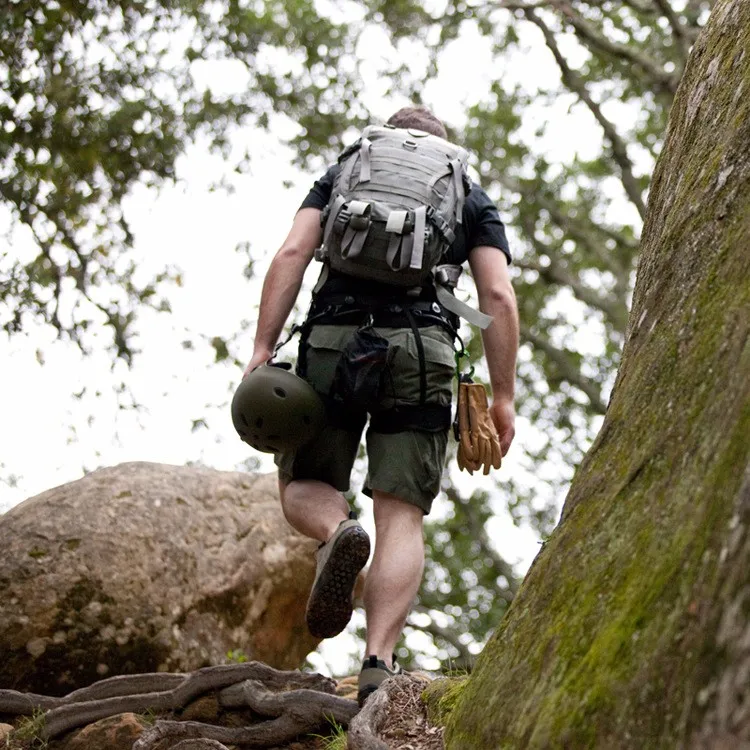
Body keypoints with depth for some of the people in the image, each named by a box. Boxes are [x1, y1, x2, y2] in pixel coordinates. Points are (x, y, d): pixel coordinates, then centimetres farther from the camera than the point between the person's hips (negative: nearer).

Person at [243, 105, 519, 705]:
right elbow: (498, 298, 8)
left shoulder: (340, 175, 23)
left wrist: (263, 350, 0)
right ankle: (379, 665, -15)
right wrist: (502, 396, 7)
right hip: (422, 349, 0)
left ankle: (339, 532, -21)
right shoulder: (472, 198, 23)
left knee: (303, 485, 14)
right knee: (402, 515, 1)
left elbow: (292, 256, 6)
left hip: (332, 340, 0)